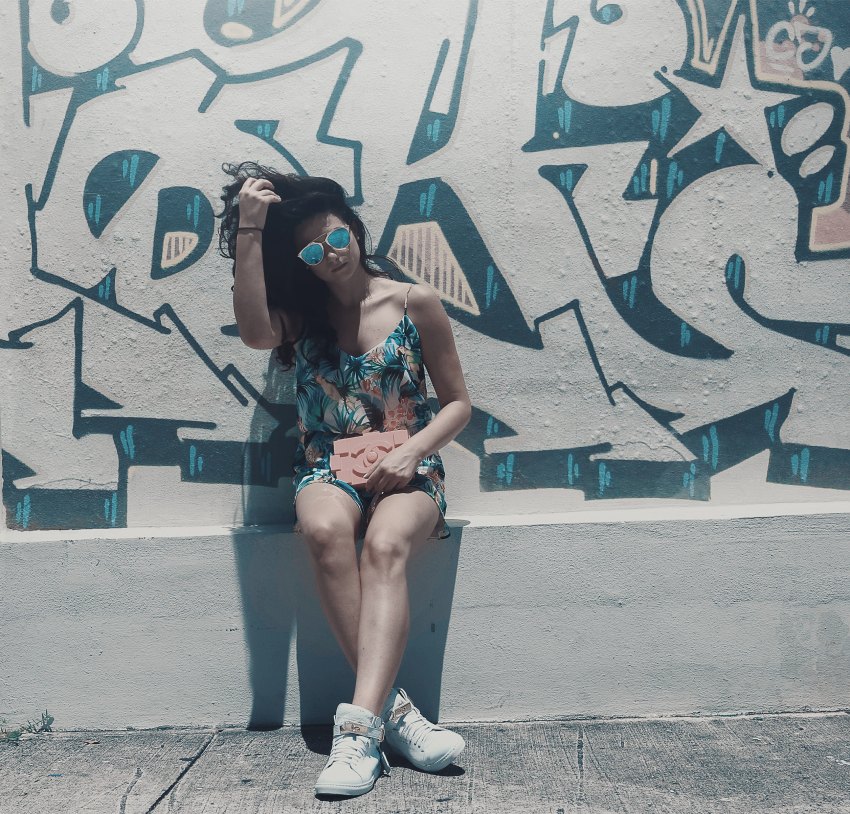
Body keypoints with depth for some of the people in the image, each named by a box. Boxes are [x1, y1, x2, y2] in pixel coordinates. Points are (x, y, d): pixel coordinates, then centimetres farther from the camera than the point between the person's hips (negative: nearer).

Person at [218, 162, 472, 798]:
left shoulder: (415, 303, 4)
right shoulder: (299, 313, 9)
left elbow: (458, 403, 5)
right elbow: (255, 333, -17)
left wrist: (412, 451, -14)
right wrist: (250, 228, -14)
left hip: (406, 468, -1)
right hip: (330, 469, 1)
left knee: (385, 545, -35)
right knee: (325, 530, -35)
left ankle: (360, 725, -42)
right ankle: (391, 705, -31)